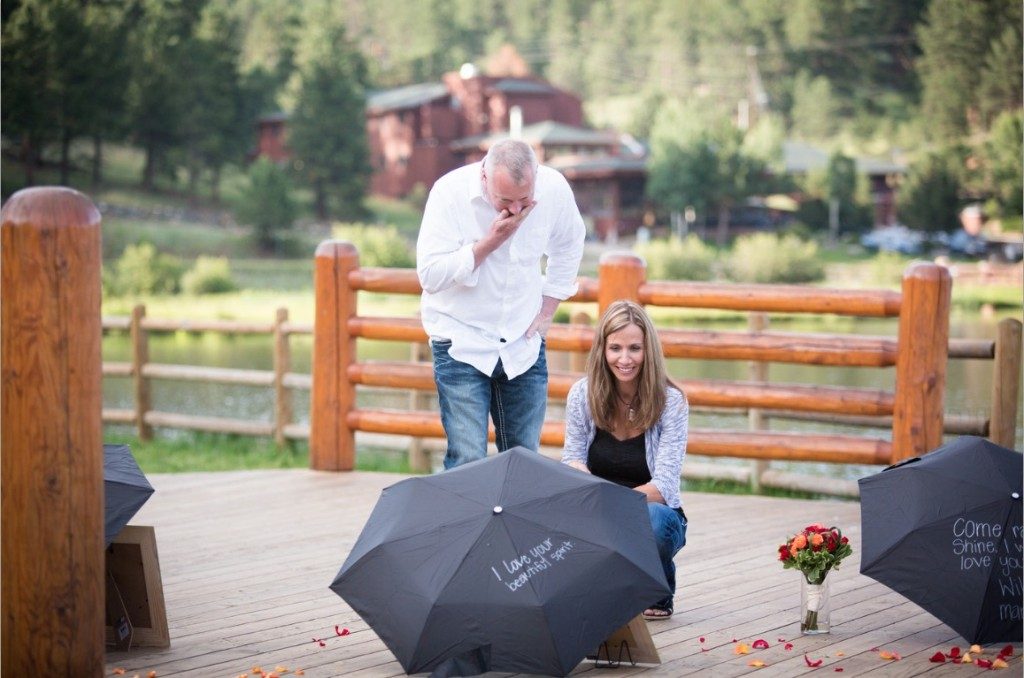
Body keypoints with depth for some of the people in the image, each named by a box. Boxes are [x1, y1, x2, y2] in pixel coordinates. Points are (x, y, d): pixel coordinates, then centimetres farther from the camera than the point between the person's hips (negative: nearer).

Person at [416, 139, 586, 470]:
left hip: (524, 344, 3)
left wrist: (547, 309, 10)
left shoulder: (554, 188, -8)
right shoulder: (450, 192, -17)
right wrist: (491, 241, -23)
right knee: (467, 463, -11)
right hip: (462, 345, -3)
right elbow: (430, 275, -20)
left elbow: (568, 247, 14)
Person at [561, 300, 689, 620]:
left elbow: (663, 486, -16)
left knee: (650, 518, -38)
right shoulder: (582, 394, -2)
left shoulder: (671, 402, -10)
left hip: (657, 514, -1)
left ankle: (659, 595, -4)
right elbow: (572, 462, 0)